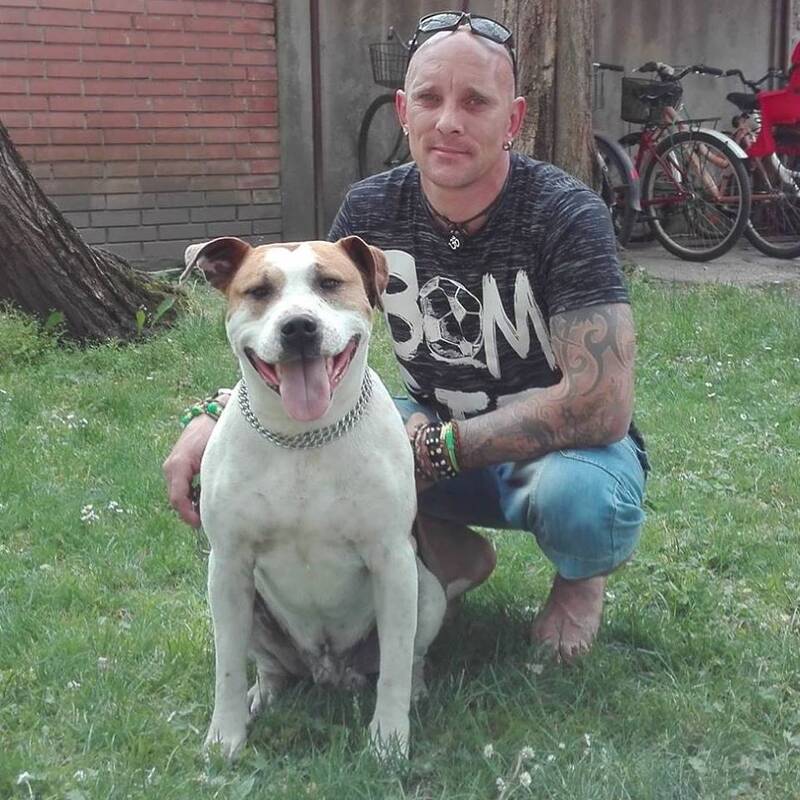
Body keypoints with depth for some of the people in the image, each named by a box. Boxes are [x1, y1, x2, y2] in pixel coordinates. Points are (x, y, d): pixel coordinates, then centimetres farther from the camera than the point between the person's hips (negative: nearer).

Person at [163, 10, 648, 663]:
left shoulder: (566, 216, -23)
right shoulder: (373, 209, -8)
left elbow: (602, 403, -31)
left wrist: (434, 448, -29)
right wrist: (216, 416, -23)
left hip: (558, 446, -4)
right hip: (438, 433, 4)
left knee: (578, 494, -39)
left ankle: (581, 579, 2)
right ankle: (456, 554, 6)